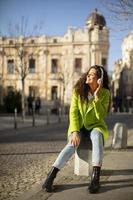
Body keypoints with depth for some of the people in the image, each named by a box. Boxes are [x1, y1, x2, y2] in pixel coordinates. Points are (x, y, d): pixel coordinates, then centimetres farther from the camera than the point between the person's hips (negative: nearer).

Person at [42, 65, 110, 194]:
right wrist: (74, 132, -23)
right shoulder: (78, 90, -8)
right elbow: (73, 112, -11)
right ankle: (50, 176, -30)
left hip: (95, 126, 0)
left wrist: (97, 96, -26)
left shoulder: (105, 93, -10)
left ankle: (95, 177, -42)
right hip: (79, 126, 1)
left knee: (97, 137, -36)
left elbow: (101, 116, -18)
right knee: (73, 144, -30)